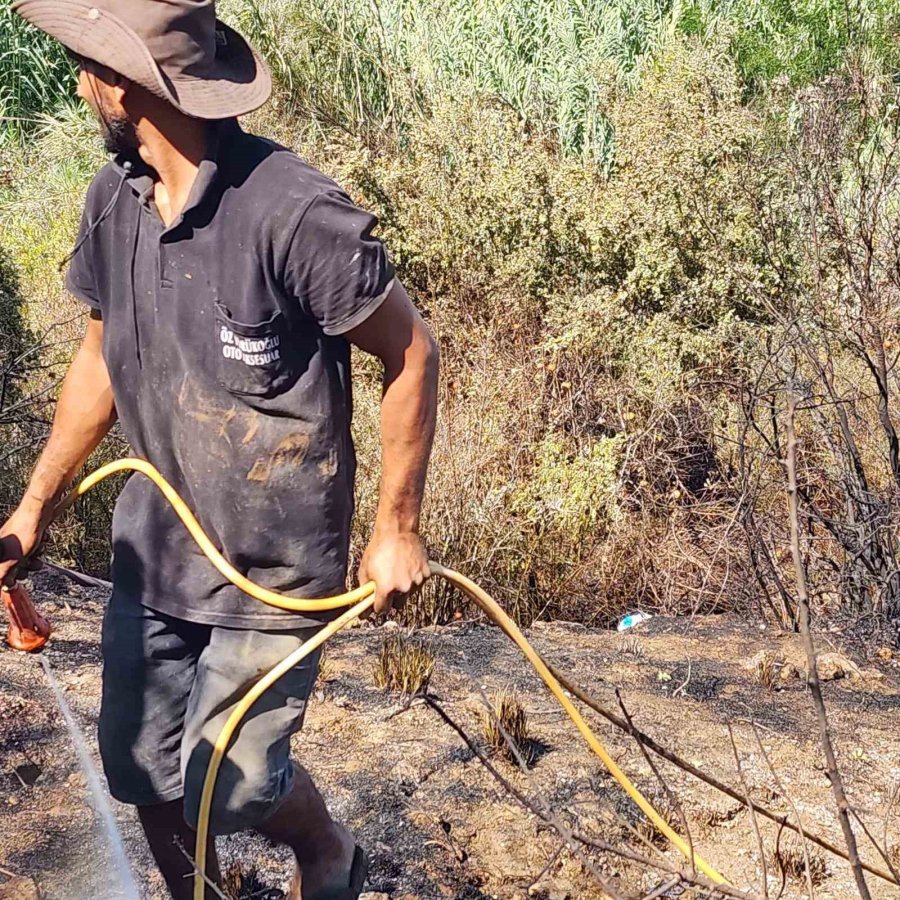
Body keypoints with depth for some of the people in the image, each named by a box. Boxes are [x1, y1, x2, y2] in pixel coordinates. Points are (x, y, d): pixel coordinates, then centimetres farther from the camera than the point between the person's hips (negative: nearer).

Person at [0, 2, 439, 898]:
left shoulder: (293, 212, -24)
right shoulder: (113, 201, -2)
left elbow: (411, 356, -14)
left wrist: (396, 529, -10)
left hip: (274, 563, -6)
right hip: (153, 547, 6)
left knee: (229, 782, -2)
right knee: (141, 770, 13)